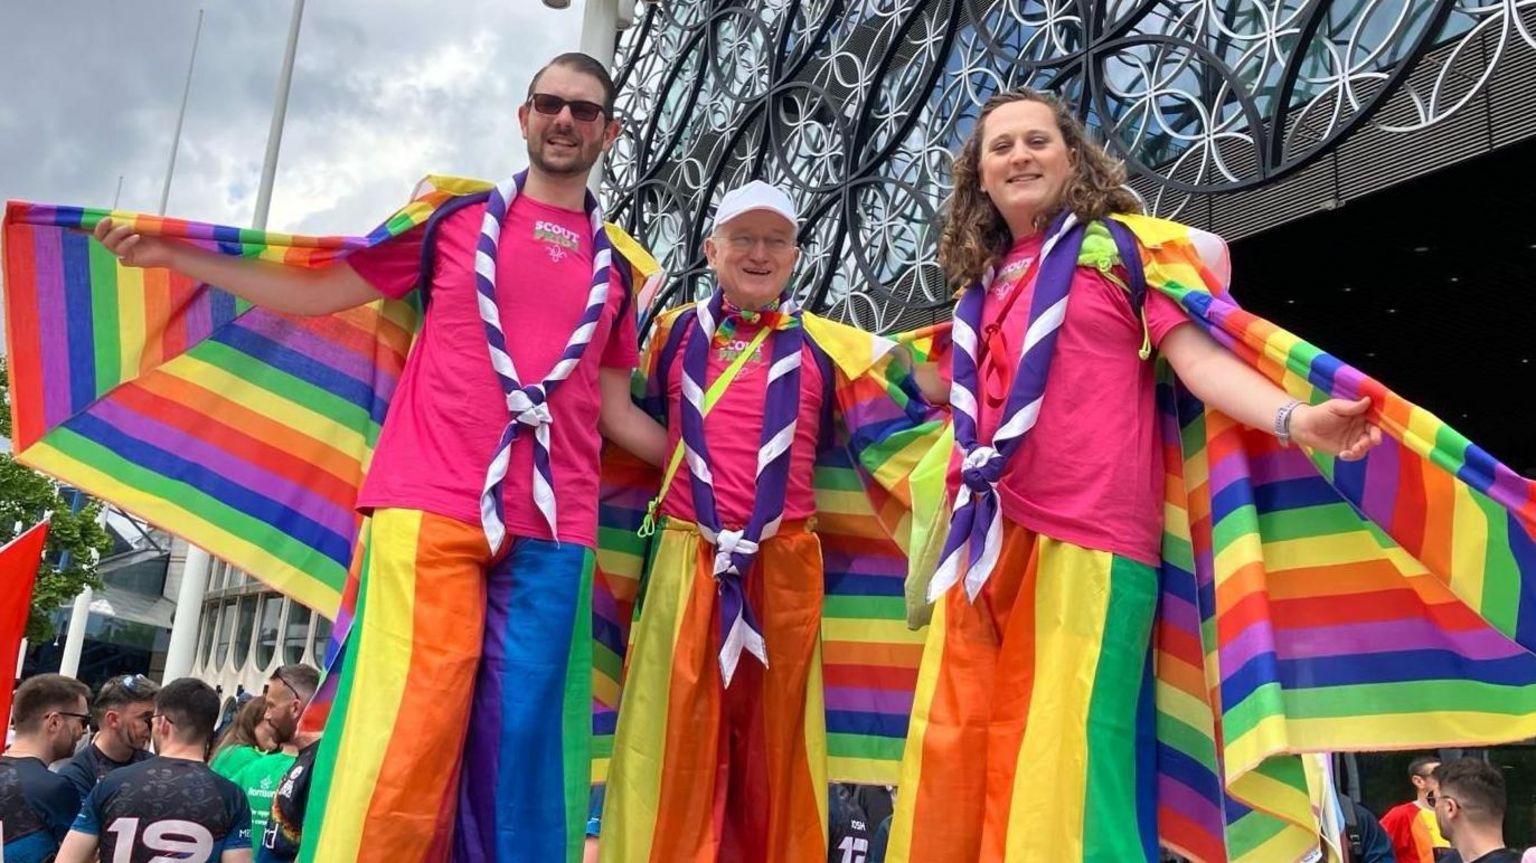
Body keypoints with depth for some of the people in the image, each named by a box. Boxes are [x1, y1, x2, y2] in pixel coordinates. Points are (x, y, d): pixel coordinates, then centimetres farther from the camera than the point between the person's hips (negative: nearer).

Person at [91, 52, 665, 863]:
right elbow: (318, 292, 13)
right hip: (429, 508, -2)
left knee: (525, 737, 0)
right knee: (406, 727, -9)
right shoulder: (456, 219, 12)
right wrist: (171, 252, 8)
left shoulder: (619, 267, 17)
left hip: (553, 531, 2)